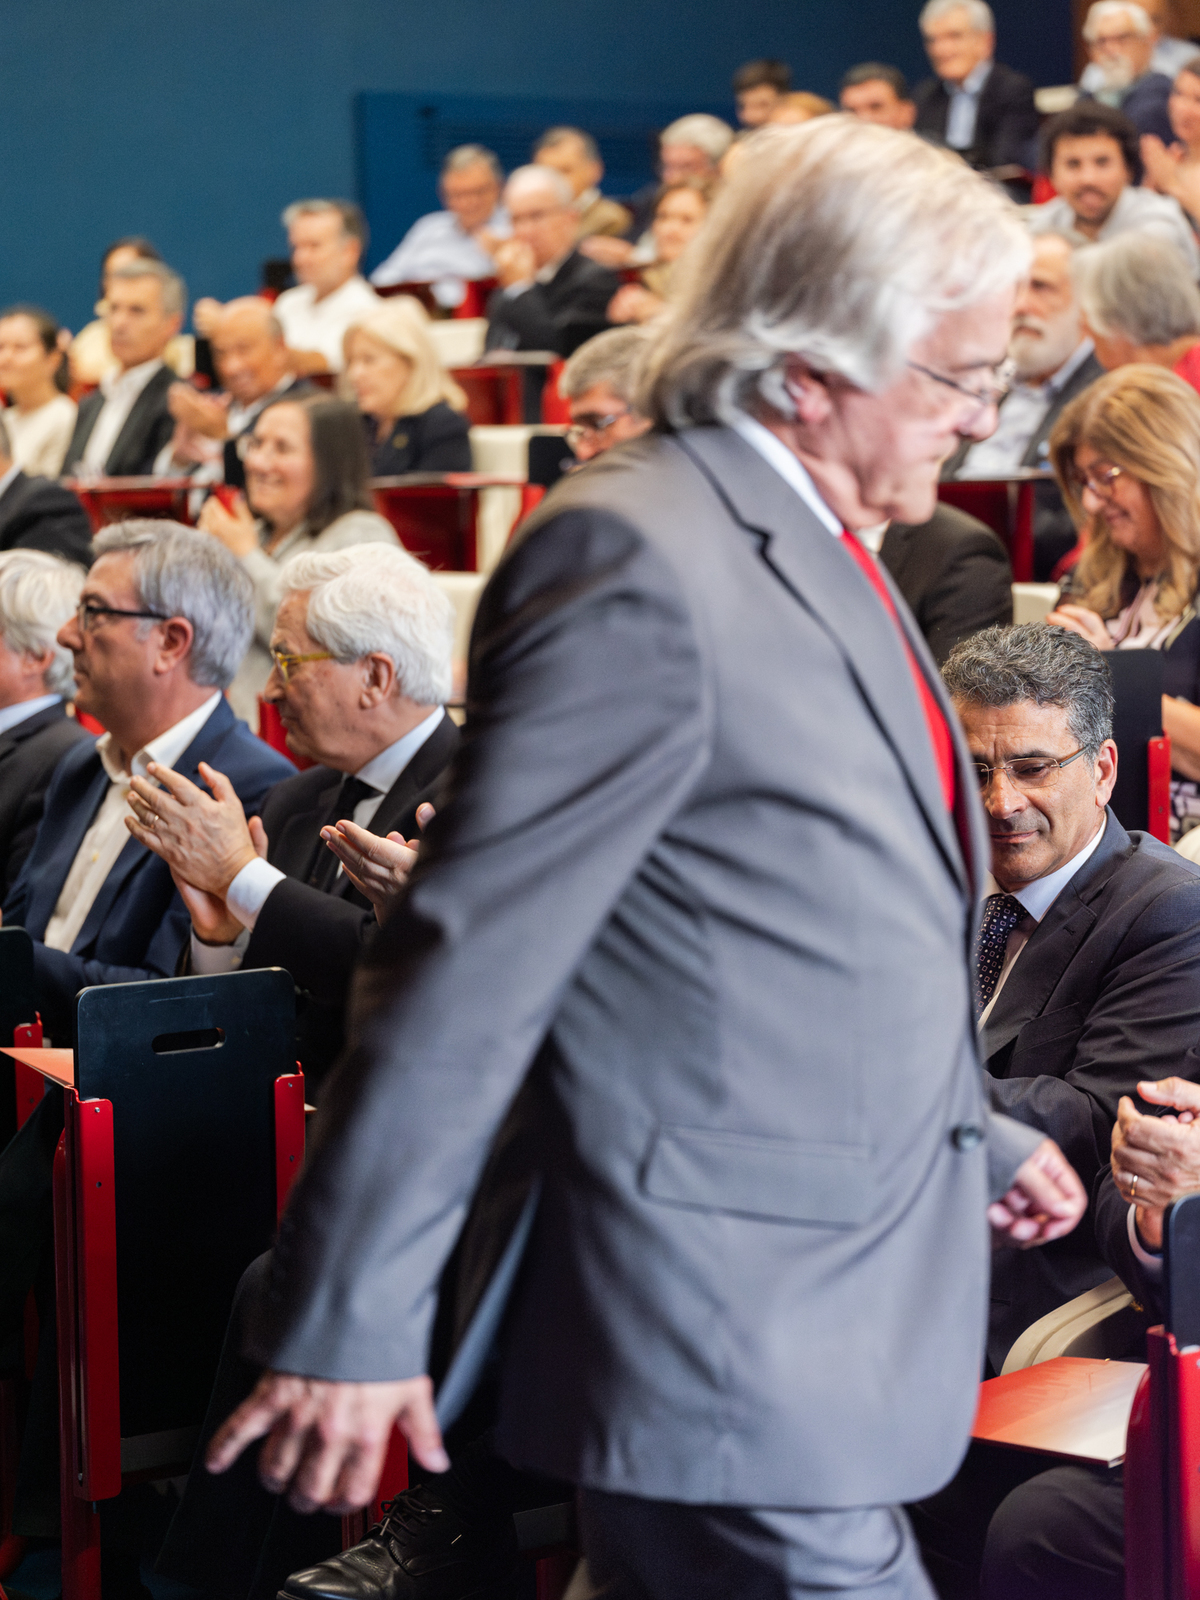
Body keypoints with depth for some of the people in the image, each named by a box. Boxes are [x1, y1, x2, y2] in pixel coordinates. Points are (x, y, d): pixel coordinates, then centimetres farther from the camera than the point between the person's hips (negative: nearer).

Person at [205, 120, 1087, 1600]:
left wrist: (968, 1139, 28)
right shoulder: (638, 563, -18)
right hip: (732, 1368, -9)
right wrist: (347, 1321, -18)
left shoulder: (810, 548, 12)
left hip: (834, 1329, 9)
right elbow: (469, 964, -20)